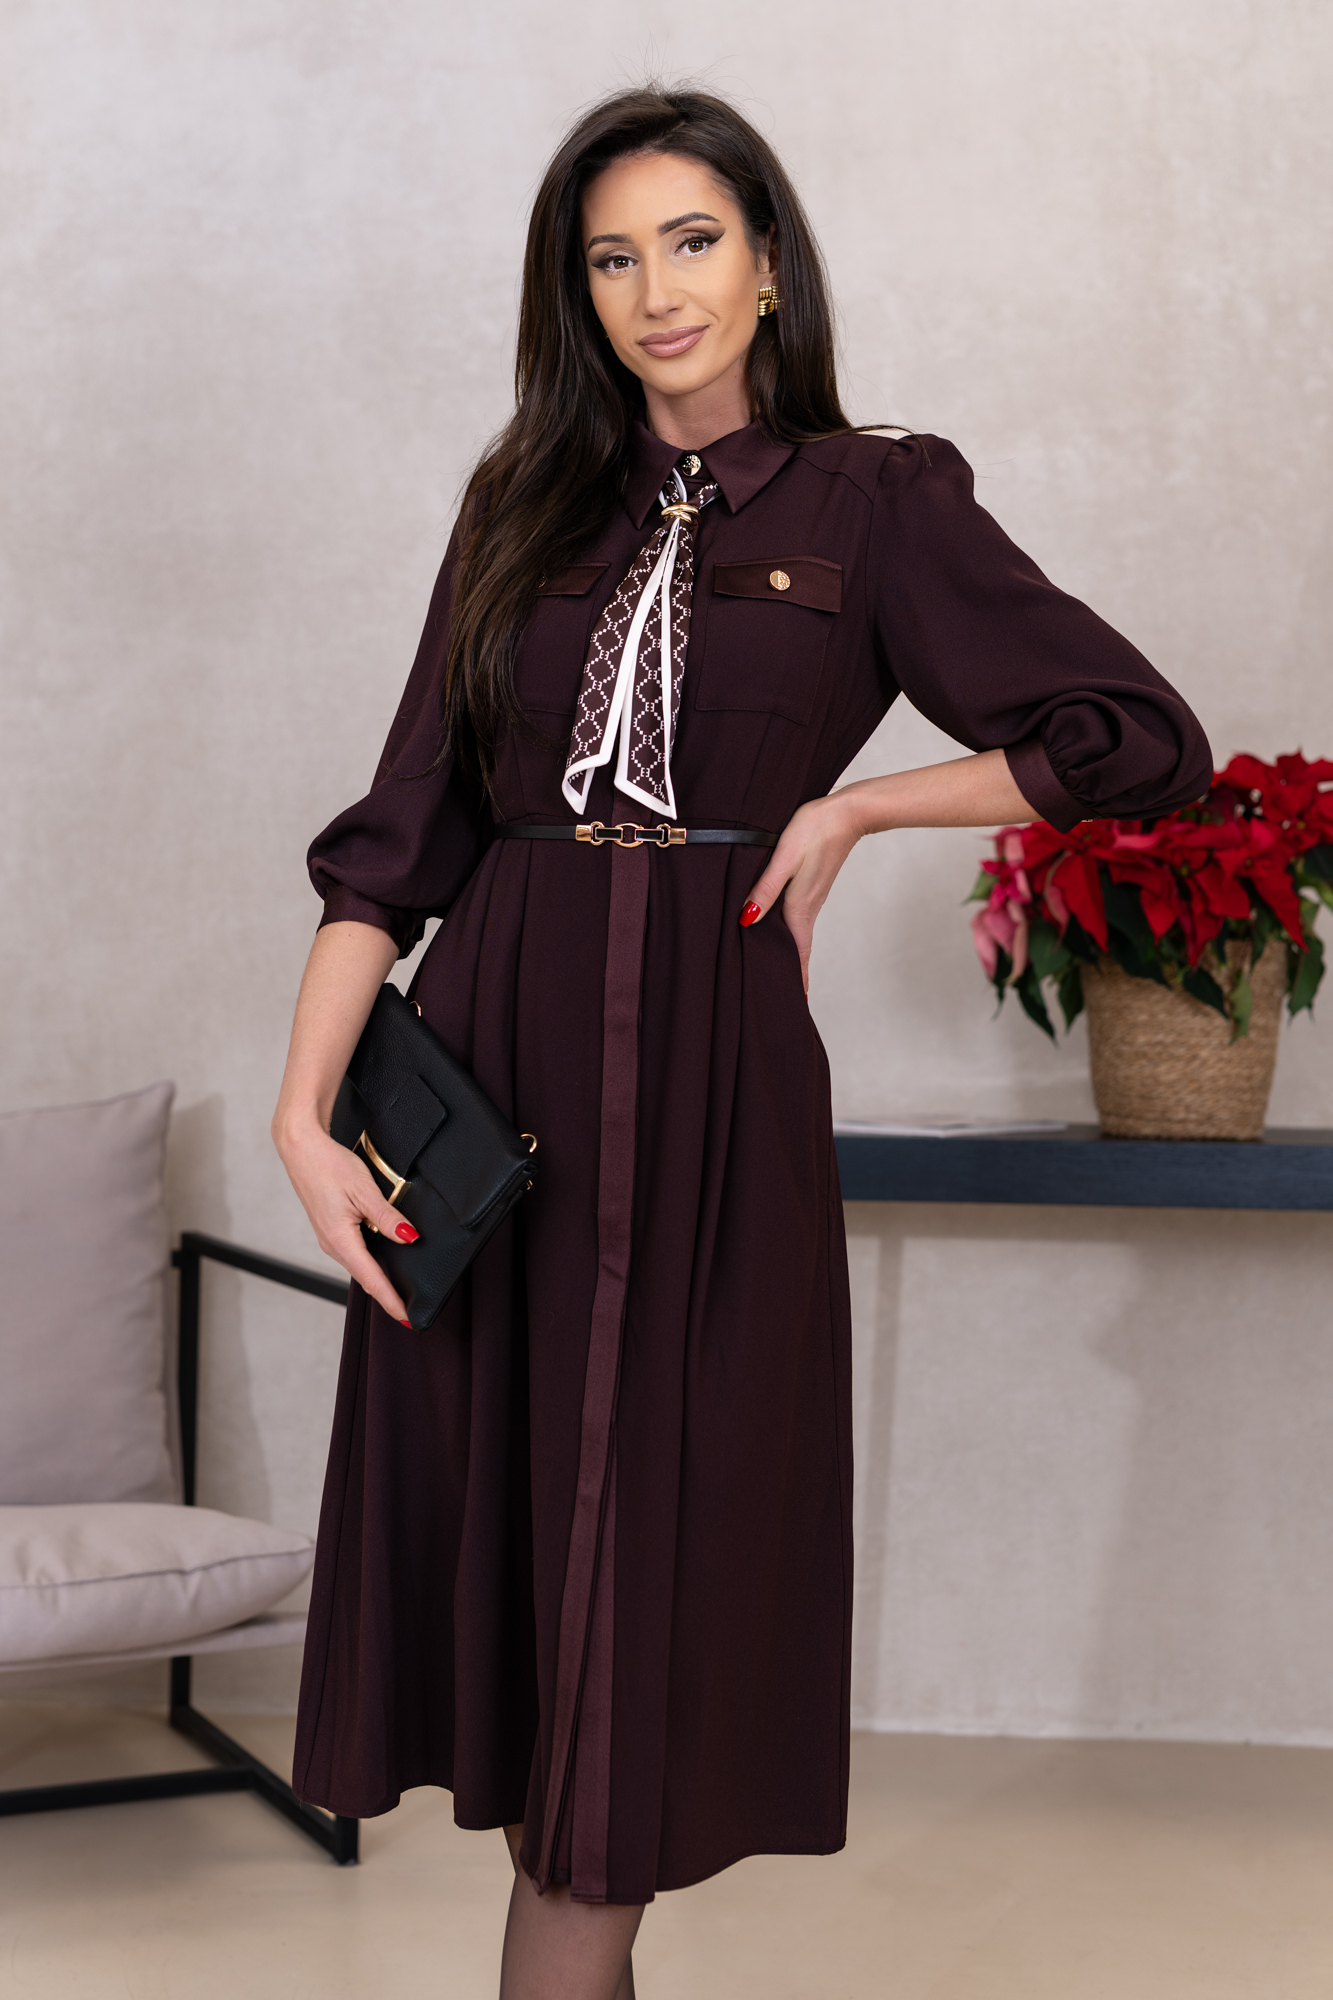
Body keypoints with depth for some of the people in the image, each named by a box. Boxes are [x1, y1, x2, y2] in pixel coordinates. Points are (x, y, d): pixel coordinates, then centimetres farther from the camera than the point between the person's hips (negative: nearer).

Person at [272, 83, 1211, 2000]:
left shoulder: (874, 505, 3)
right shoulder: (527, 509, 12)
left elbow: (1144, 743, 1)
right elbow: (404, 832, 5)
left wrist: (854, 804, -3)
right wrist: (307, 1107, -6)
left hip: (706, 1071, -3)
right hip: (488, 1062, 4)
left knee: (642, 1535, 0)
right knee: (496, 1521, 7)